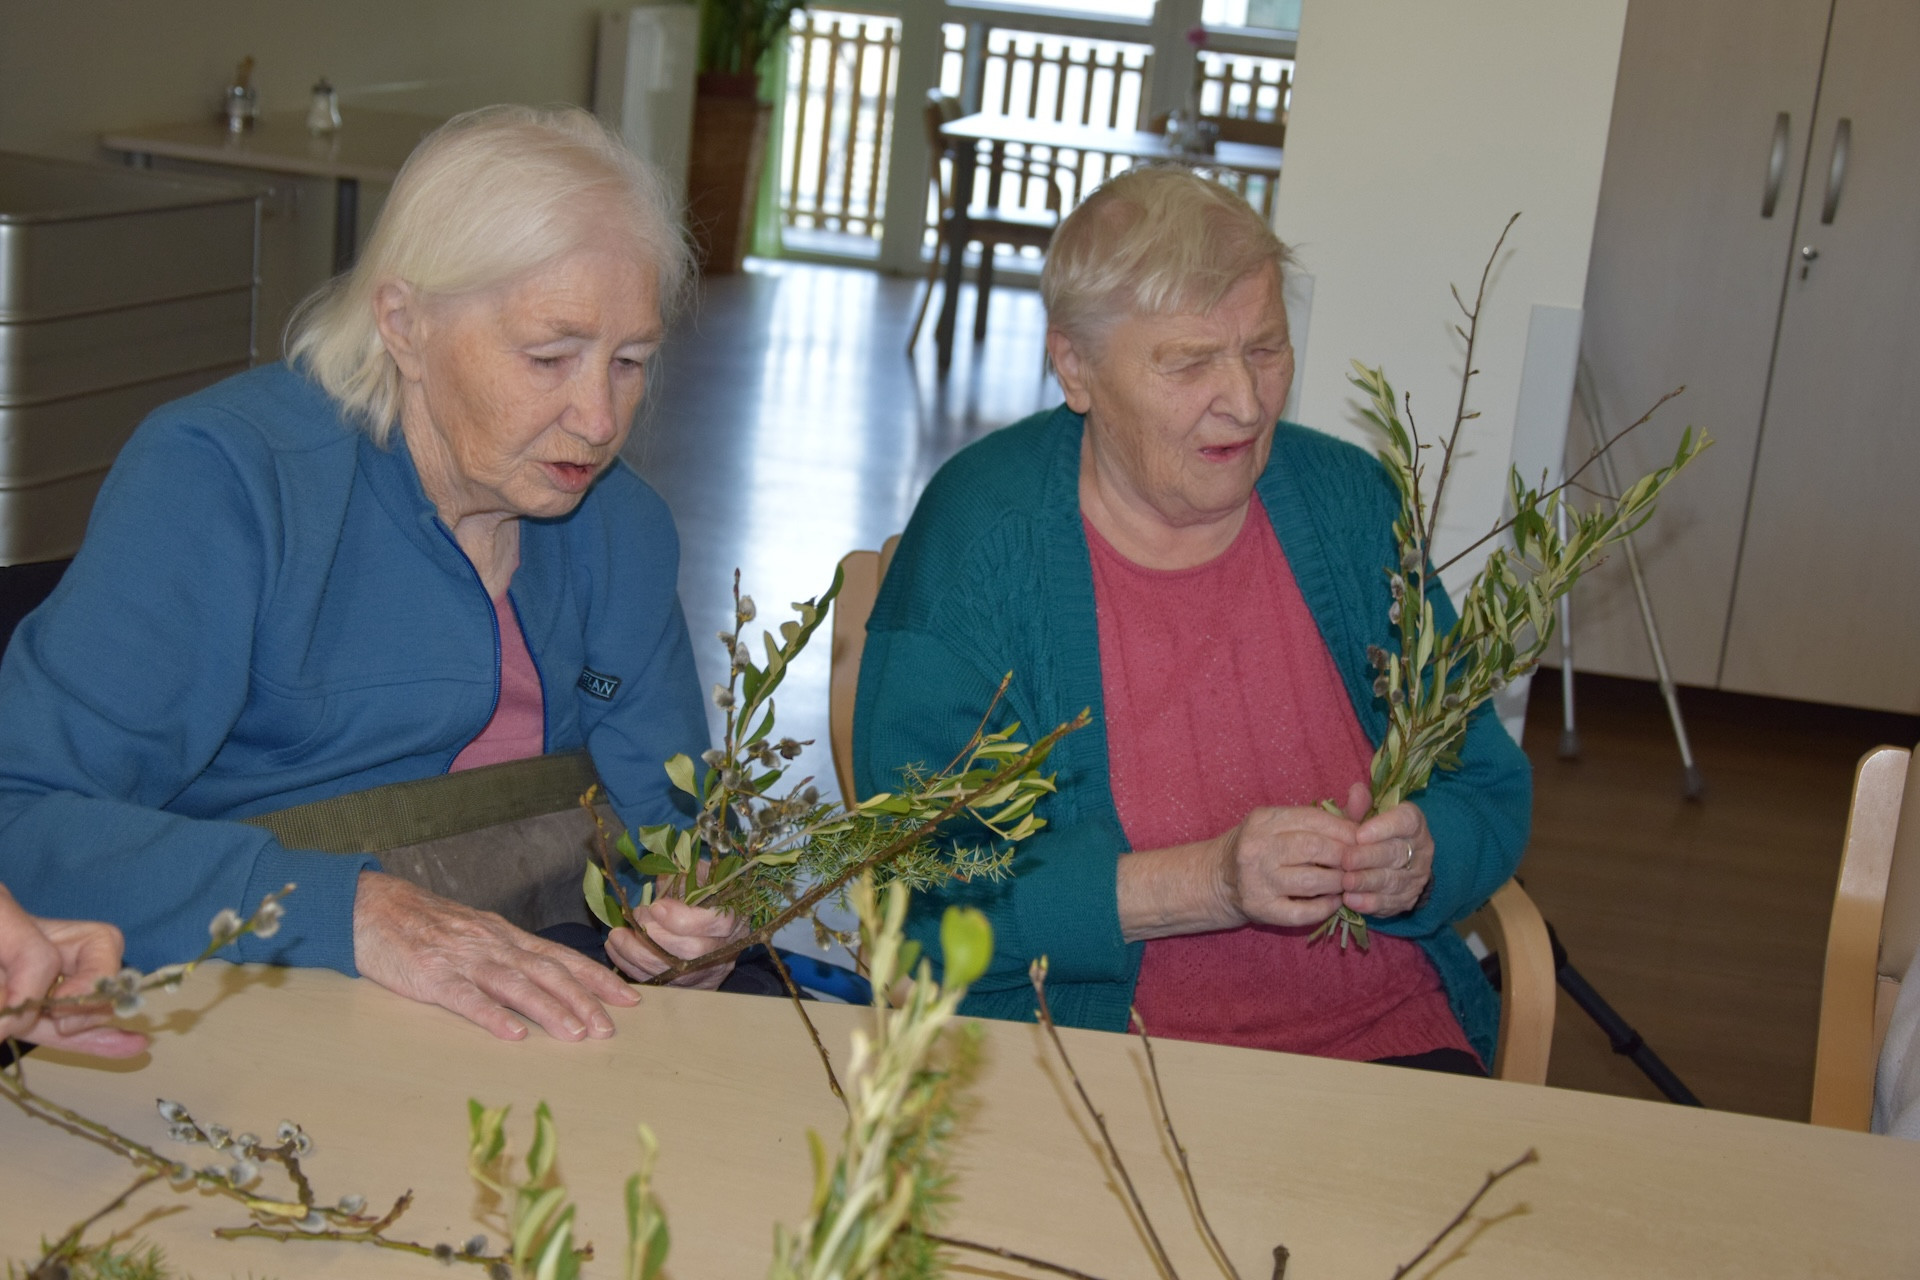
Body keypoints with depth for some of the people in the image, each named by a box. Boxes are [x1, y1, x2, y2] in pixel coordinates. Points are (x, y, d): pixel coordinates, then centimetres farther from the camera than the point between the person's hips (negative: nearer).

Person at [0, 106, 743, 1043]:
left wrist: (699, 913, -10)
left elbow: (668, 807, 15)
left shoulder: (619, 524, 8)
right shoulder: (217, 479, -14)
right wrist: (345, 912, -36)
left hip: (535, 1021, 5)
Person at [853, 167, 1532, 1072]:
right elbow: (929, 885, -12)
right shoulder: (978, 533, -6)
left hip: (1388, 1032, 5)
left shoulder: (1351, 505, 7)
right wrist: (1205, 884, -21)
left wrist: (1418, 857, -11)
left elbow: (1490, 797, 12)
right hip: (1087, 1054, -4)